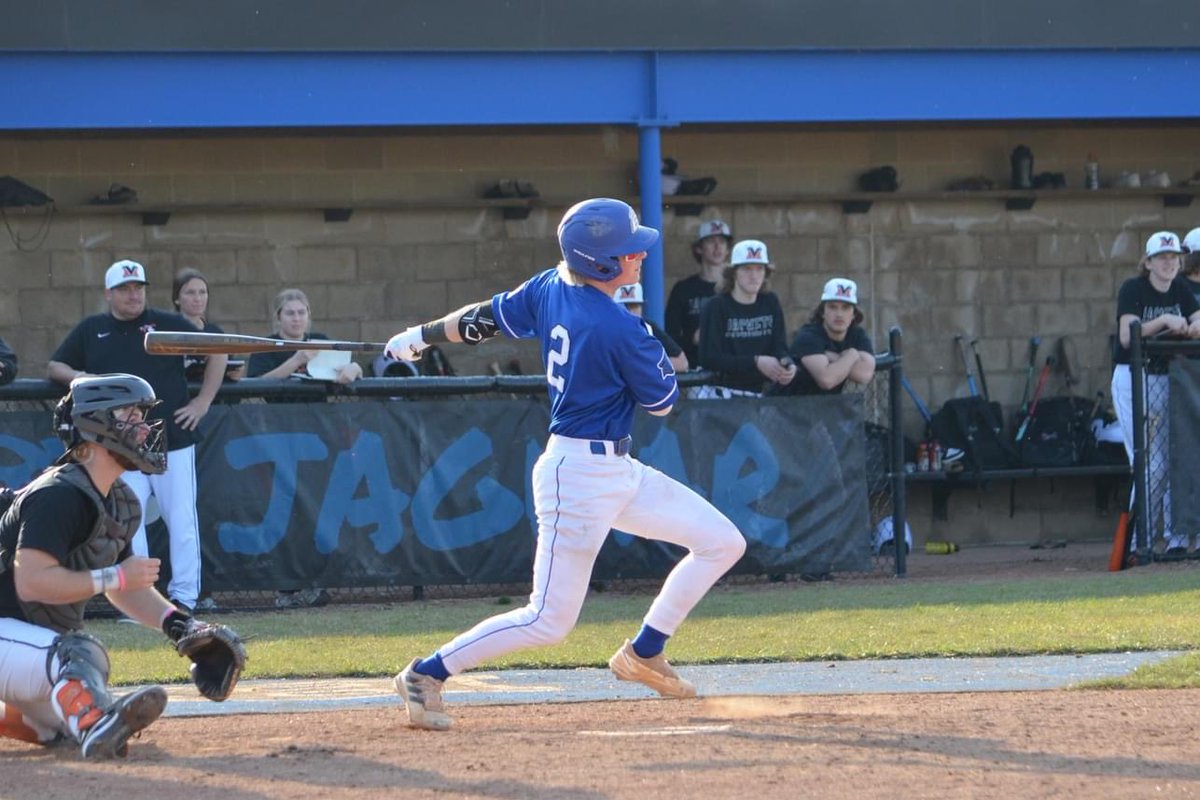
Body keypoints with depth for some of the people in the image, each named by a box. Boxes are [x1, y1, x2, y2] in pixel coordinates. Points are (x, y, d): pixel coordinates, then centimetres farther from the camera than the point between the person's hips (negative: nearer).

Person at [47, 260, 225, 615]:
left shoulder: (168, 324, 7)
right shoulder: (91, 330, 13)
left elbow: (217, 353, 9)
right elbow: (54, 366, 17)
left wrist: (203, 401, 0)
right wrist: (77, 377, -5)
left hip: (173, 439, -1)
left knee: (181, 519, -3)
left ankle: (184, 595, 2)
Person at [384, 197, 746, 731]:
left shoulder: (552, 287, 0)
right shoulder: (621, 330, -24)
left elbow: (486, 317, 12)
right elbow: (662, 402, -10)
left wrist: (421, 336, 27)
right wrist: (650, 348, 8)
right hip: (581, 479, -10)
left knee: (723, 543, 10)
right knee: (548, 621, -5)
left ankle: (643, 654, 21)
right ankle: (426, 675, 4)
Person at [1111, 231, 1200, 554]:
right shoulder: (1133, 290, -9)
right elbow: (1126, 336, -22)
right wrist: (1163, 321, -32)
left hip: (1167, 380, 6)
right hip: (1132, 380, -6)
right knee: (1151, 467, -11)